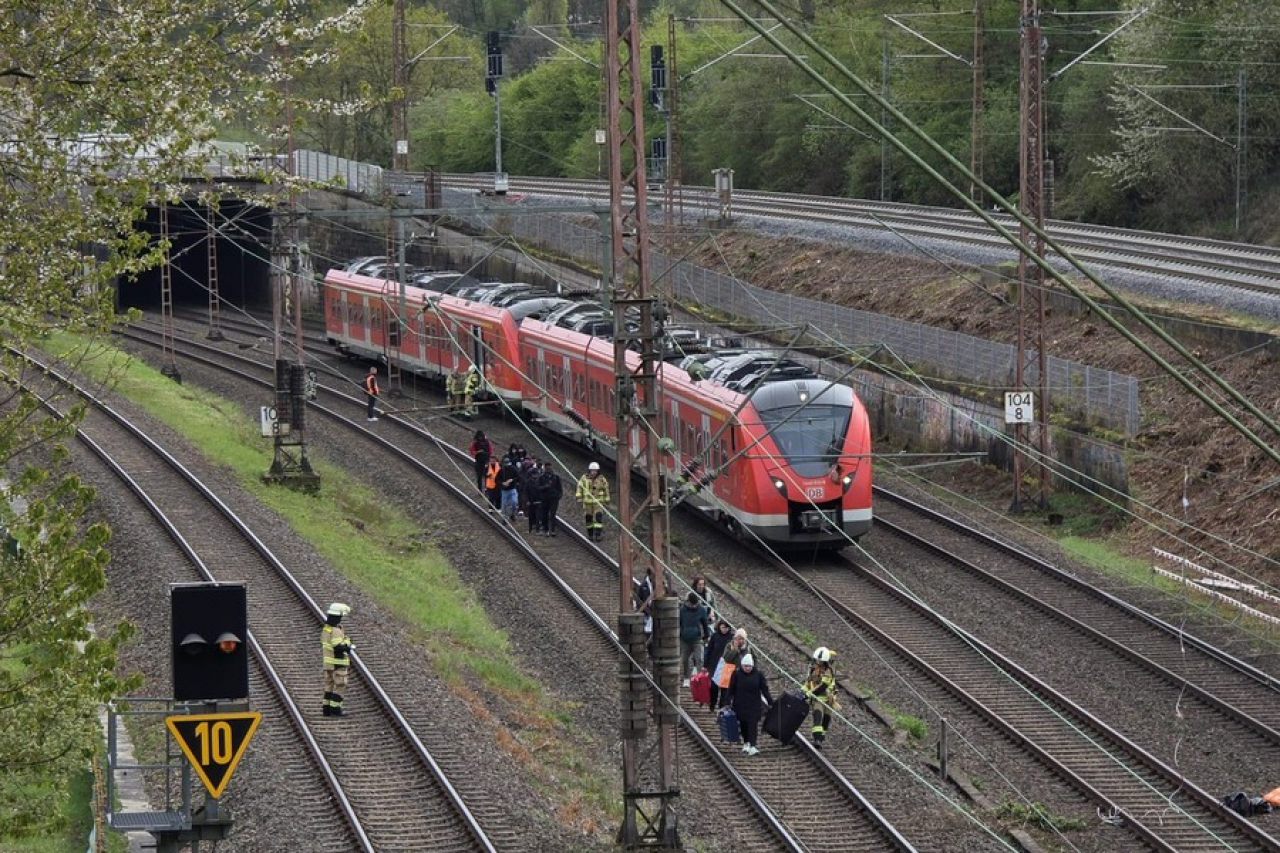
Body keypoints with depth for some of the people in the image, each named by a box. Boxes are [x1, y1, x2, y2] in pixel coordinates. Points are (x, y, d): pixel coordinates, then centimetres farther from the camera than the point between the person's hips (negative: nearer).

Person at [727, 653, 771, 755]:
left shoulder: (758, 675, -2)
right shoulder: (737, 674, -4)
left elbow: (764, 690, 2)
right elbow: (731, 689, 0)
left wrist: (771, 702, -1)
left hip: (754, 705, -1)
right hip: (740, 704, 1)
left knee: (753, 724, -9)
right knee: (743, 724, 8)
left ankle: (752, 746, -13)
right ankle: (747, 743, 27)